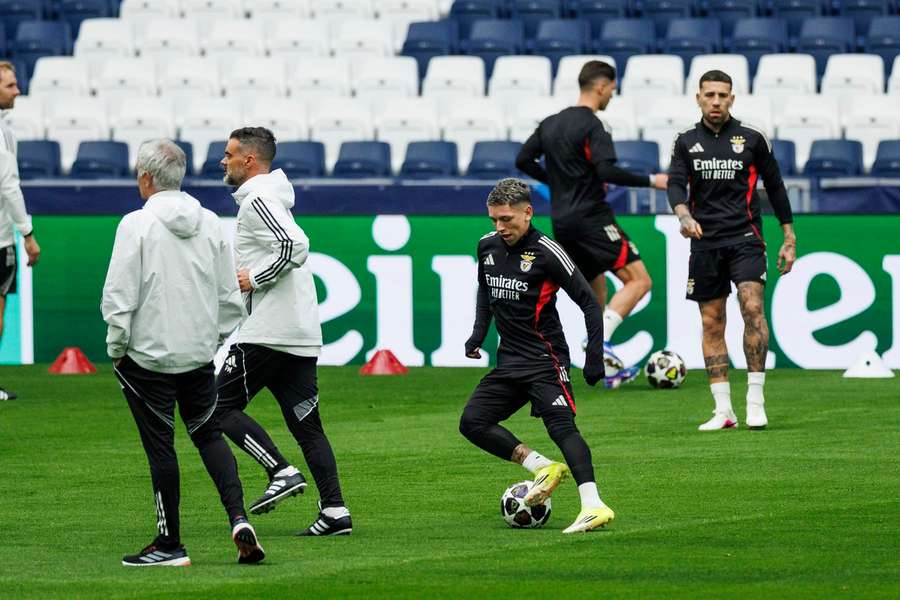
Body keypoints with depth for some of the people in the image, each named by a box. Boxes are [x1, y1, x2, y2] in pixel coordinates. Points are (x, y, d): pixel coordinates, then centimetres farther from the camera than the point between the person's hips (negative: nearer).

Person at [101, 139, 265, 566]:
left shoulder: (137, 224, -13)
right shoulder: (210, 223, 4)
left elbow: (118, 297, -14)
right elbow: (229, 297, 8)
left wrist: (116, 348, -2)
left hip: (149, 353, -5)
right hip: (199, 354, 5)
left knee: (160, 446, 2)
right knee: (208, 433, 16)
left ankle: (170, 544, 8)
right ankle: (239, 519, 0)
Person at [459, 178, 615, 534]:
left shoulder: (546, 252, -13)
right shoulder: (487, 247, 7)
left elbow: (589, 303, -11)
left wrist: (595, 357, -16)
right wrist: (478, 334, 14)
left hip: (544, 360, -8)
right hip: (509, 360, 8)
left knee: (562, 426, -21)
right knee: (472, 422, -2)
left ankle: (593, 505, -30)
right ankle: (543, 468, -1)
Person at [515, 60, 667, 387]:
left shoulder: (551, 123, 13)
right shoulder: (592, 126, -12)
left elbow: (523, 161, 19)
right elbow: (608, 172, -23)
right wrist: (651, 181, -15)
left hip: (562, 222, 9)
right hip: (592, 218, -9)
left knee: (598, 293, 17)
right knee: (638, 280, -9)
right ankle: (601, 341, -24)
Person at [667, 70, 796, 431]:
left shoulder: (752, 139, 4)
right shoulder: (686, 142, 8)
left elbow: (774, 185, 10)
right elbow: (676, 185, -5)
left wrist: (789, 238, 8)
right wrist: (684, 215, -26)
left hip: (744, 237, -2)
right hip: (705, 242, 3)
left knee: (752, 306, -21)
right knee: (712, 323, 3)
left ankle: (756, 400, -17)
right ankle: (723, 411, 8)